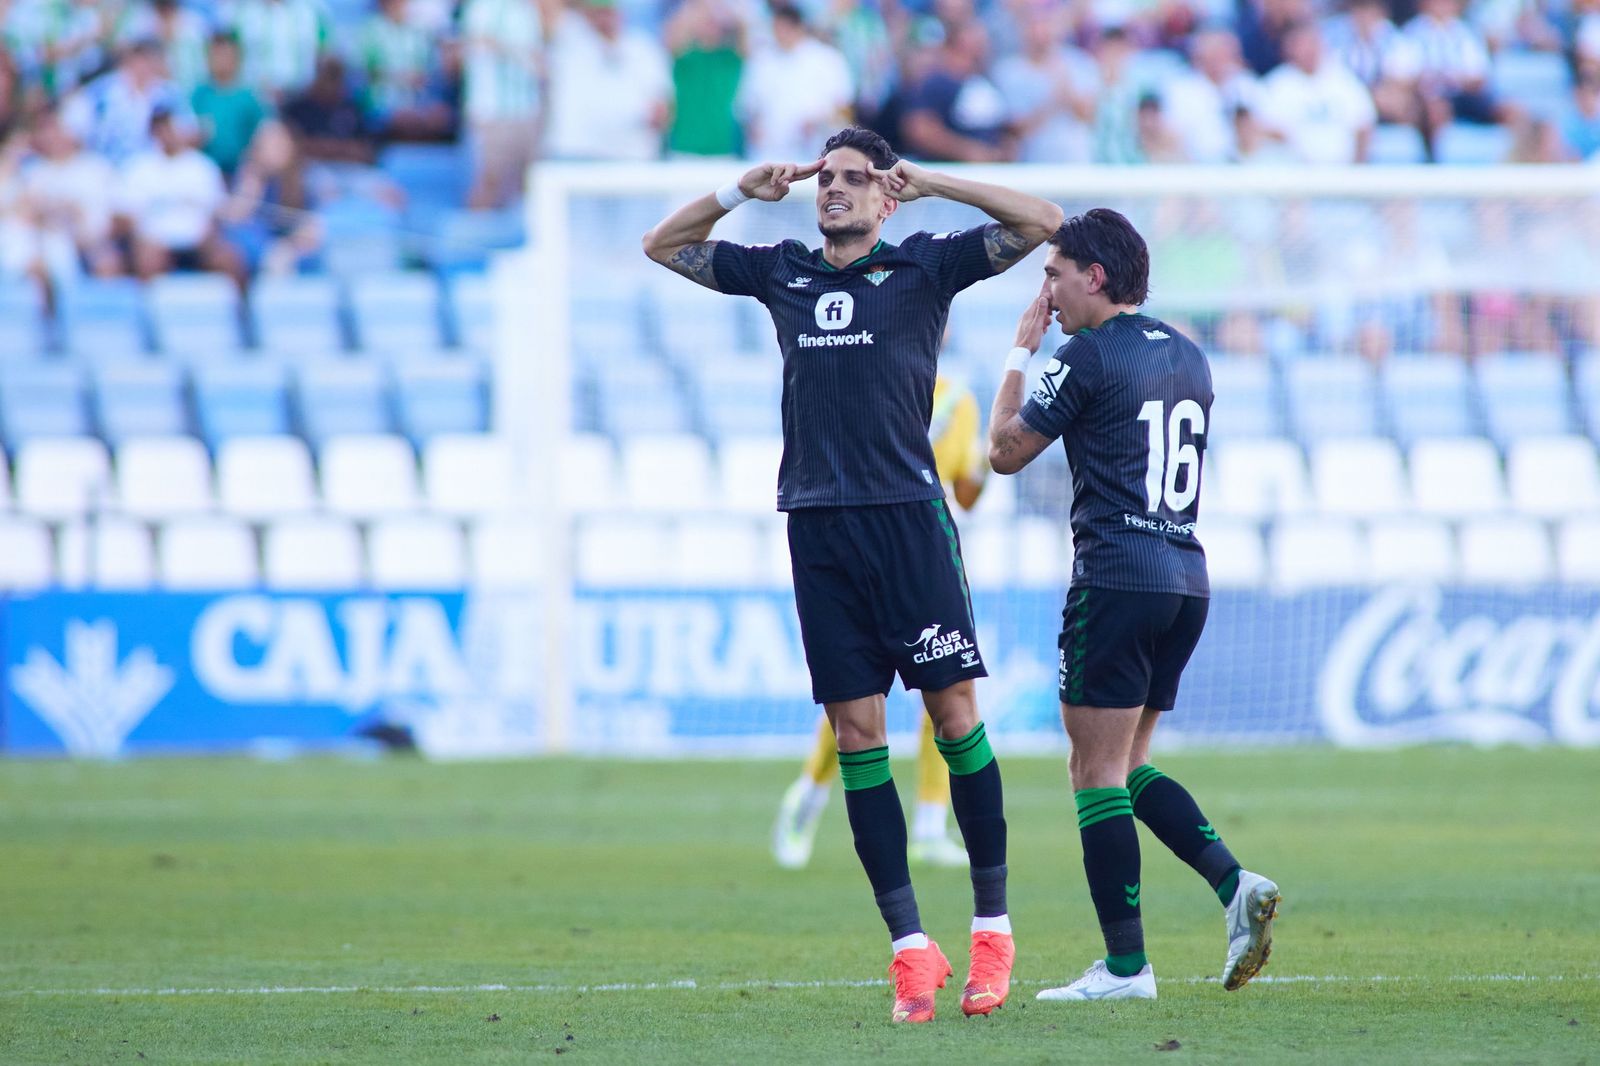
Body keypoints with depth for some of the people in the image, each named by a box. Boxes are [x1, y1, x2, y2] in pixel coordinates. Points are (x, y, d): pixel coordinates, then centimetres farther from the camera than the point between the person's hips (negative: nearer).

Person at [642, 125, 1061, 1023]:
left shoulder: (924, 266, 5)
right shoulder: (781, 272, 15)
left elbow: (1042, 223, 0)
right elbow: (662, 245, 26)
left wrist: (930, 182, 0)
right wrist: (744, 192, 12)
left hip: (909, 518, -3)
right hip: (819, 527, 3)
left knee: (955, 714, -4)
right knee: (856, 734, 0)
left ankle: (993, 925, 5)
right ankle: (911, 948, 1)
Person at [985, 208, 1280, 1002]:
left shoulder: (1089, 356, -8)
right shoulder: (1187, 357, 15)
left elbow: (1005, 451, 1)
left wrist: (1020, 351, 12)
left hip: (1116, 579, -8)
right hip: (1186, 579, 8)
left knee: (1097, 770, -3)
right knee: (1126, 765, 16)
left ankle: (1125, 965, -6)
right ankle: (1235, 884, -3)